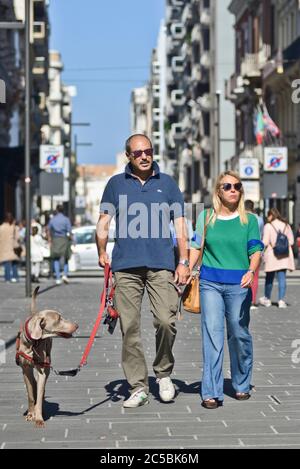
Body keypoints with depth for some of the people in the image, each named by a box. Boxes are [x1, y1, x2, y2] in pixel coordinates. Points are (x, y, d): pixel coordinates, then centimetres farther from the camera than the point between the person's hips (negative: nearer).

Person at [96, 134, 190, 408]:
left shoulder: (167, 183, 14)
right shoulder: (116, 184, 14)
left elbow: (180, 226, 12)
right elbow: (104, 223, 12)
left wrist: (184, 261, 2)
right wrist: (102, 253, -4)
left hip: (162, 265, -1)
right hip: (126, 266, 1)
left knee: (166, 321, -13)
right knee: (130, 327, -1)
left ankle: (164, 373, 11)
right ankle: (138, 388, 6)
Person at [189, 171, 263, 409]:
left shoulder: (249, 220, 7)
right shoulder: (206, 217, 10)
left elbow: (256, 250, 2)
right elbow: (196, 247, 13)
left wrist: (251, 271, -17)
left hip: (238, 284, 0)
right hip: (210, 282, 0)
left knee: (239, 334, 4)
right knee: (212, 333, -8)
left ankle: (242, 385, 23)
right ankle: (212, 392, -9)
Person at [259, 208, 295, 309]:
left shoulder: (268, 226, -6)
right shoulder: (286, 225, 7)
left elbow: (265, 242, -11)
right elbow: (291, 241, 6)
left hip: (272, 255, -3)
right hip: (285, 256, 3)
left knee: (269, 278, 11)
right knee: (282, 278, 2)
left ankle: (267, 299, 24)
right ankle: (281, 300, -3)